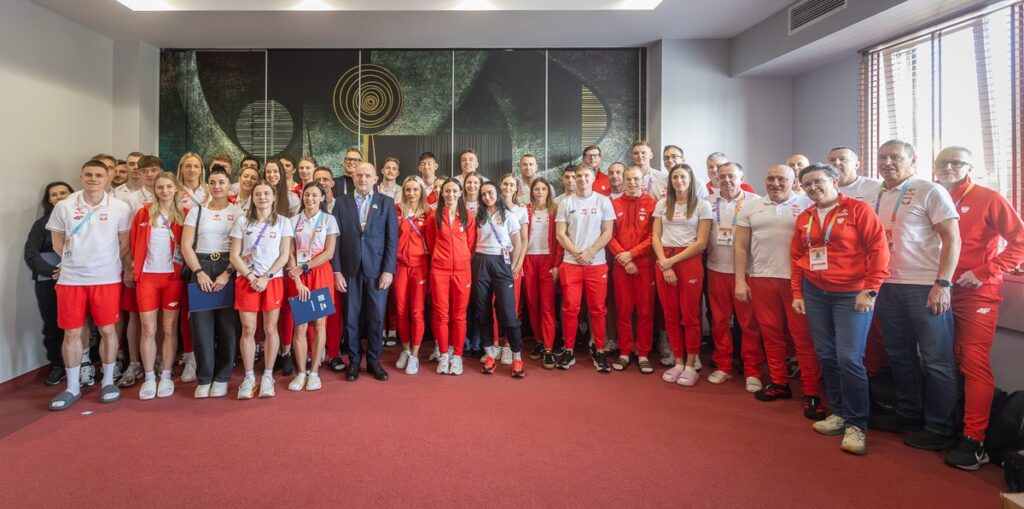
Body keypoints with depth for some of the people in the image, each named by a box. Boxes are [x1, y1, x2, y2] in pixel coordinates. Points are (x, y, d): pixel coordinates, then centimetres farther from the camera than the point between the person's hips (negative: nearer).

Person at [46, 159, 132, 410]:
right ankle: (72, 387, 18)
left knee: (107, 330, 4)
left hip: (107, 279, -1)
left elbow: (125, 244, 5)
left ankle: (108, 382, 18)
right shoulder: (64, 206, 1)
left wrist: (106, 264, 5)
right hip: (71, 279, 1)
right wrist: (76, 261, 9)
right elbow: (58, 243, 11)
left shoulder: (120, 208, -2)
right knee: (72, 333, 6)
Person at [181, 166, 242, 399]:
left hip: (229, 270, -1)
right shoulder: (196, 212, 10)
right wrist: (199, 272, -9)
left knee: (228, 325, -1)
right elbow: (186, 246, 4)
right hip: (201, 270, 2)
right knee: (201, 325, 1)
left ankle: (222, 377, 12)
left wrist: (227, 274, -13)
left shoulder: (238, 213, 5)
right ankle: (204, 378, 12)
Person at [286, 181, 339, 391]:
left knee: (319, 323, 1)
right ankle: (301, 372, 9)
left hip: (320, 273, -1)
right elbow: (290, 253, 1)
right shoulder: (293, 221, 7)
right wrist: (297, 278, -12)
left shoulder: (329, 220, 3)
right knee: (299, 325, -1)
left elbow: (329, 253, -4)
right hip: (297, 276, 1)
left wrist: (304, 267, -11)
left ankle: (314, 372, 10)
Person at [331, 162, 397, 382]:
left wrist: (388, 270, -7)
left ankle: (374, 361, 20)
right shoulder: (341, 202, 6)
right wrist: (336, 270, -3)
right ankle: (354, 361, 21)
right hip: (350, 269, 1)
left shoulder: (386, 202, 4)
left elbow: (392, 239, 1)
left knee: (376, 318, 4)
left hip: (377, 269, -1)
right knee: (351, 318, 7)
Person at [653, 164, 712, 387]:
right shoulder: (662, 204, 11)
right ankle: (678, 362, 17)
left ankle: (691, 366, 10)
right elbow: (655, 237, 6)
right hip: (664, 262, 3)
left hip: (689, 261, -3)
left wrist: (673, 260, -11)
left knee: (689, 316, 0)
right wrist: (665, 264, -7)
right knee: (671, 315, 6)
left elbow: (701, 242, -5)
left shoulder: (702, 205, 2)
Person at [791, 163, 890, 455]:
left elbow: (878, 249, -10)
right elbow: (796, 257, 14)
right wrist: (797, 293, 9)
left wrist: (870, 291, -14)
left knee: (849, 358, -10)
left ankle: (857, 424, 6)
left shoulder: (857, 209, -5)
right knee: (826, 355, 10)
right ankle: (839, 412, 25)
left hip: (852, 295, -5)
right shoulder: (804, 218, 10)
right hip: (814, 293, 5)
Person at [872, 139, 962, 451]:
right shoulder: (877, 198, 13)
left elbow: (953, 240, -9)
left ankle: (939, 429, 12)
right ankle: (908, 414, 29)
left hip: (925, 287, -6)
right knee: (899, 355, 15)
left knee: (936, 360, 1)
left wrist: (942, 284, -16)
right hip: (887, 287, 6)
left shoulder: (930, 191, -5)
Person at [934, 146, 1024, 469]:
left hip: (977, 294, -4)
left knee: (975, 364, -7)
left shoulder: (989, 199, -3)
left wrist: (984, 273, -14)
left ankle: (974, 441, -3)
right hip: (940, 292, 5)